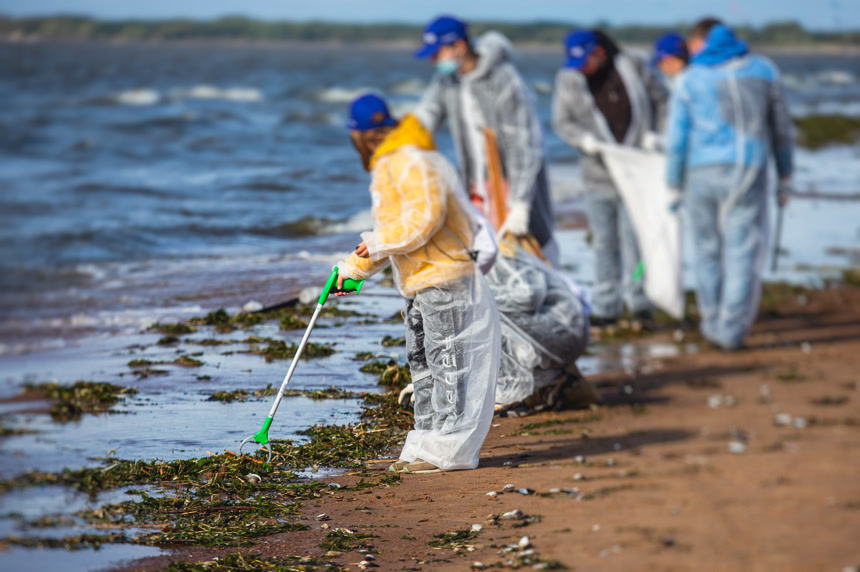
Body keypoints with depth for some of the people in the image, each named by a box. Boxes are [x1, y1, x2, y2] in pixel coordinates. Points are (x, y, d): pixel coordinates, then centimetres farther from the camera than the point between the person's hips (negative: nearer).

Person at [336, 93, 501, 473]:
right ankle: (426, 448, 19)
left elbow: (426, 217, -25)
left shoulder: (411, 161, -15)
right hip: (420, 284, 11)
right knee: (421, 360, 14)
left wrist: (379, 243, -17)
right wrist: (353, 268, 28)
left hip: (446, 276, -11)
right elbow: (391, 231, 28)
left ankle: (449, 450, -7)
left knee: (448, 360, -8)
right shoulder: (388, 168, 19)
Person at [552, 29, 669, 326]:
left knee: (633, 234, -7)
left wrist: (654, 134, -5)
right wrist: (585, 140, -15)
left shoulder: (633, 68, -2)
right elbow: (562, 122, 4)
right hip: (599, 173, 2)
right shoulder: (568, 79, 2)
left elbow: (662, 102, 8)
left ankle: (638, 301, 1)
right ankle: (607, 307, 12)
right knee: (604, 241, 5)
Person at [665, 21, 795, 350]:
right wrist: (785, 174, 21)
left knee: (708, 252, 14)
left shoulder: (690, 80, 1)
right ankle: (731, 331, -4)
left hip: (701, 174, 1)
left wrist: (674, 187, 8)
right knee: (743, 253, 1)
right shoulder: (762, 71, 5)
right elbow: (782, 128, 11)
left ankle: (713, 325, 22)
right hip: (747, 174, -1)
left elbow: (677, 140, 0)